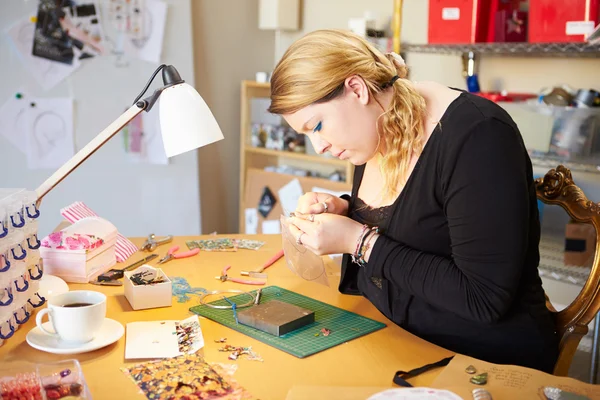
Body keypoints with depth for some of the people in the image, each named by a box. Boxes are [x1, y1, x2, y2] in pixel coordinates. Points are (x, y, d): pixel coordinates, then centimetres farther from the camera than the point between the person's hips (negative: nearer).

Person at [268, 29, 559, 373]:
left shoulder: (476, 134, -22)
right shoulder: (376, 136, 2)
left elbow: (484, 300, -24)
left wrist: (360, 241, -21)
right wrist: (343, 211, -2)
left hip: (485, 360, -7)